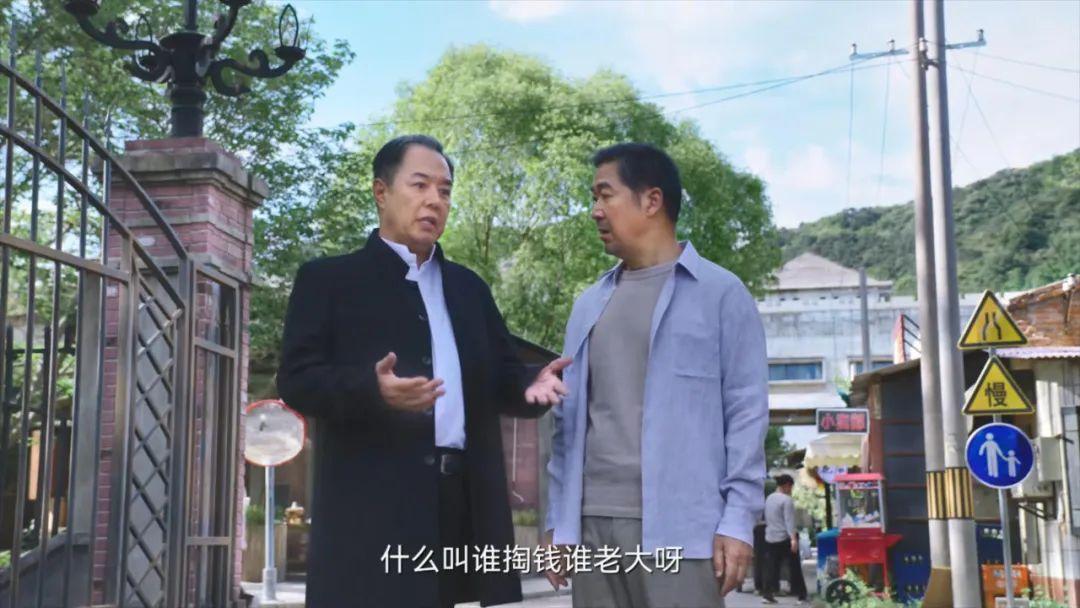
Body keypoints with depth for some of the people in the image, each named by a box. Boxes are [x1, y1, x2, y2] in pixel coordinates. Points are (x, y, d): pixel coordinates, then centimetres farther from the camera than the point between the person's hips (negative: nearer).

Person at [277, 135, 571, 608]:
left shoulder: (468, 286, 22)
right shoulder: (329, 278, 6)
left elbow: (499, 377, 19)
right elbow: (296, 379, -5)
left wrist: (531, 387, -5)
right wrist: (372, 389, -24)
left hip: (465, 501, 5)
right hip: (372, 502, -5)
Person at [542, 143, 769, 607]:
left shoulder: (720, 293, 1)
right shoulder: (589, 305, 15)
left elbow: (746, 410, -3)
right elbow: (568, 416, 14)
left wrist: (738, 520, -10)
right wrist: (556, 519, 10)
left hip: (680, 528, -5)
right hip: (591, 525, 5)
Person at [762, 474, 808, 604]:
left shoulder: (769, 498, 12)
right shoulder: (786, 499, -12)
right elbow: (789, 520, -21)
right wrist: (794, 538, -25)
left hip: (770, 538, 7)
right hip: (784, 538, -7)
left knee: (771, 568, 7)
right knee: (795, 567, 1)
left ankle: (768, 593, 0)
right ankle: (801, 595, 3)